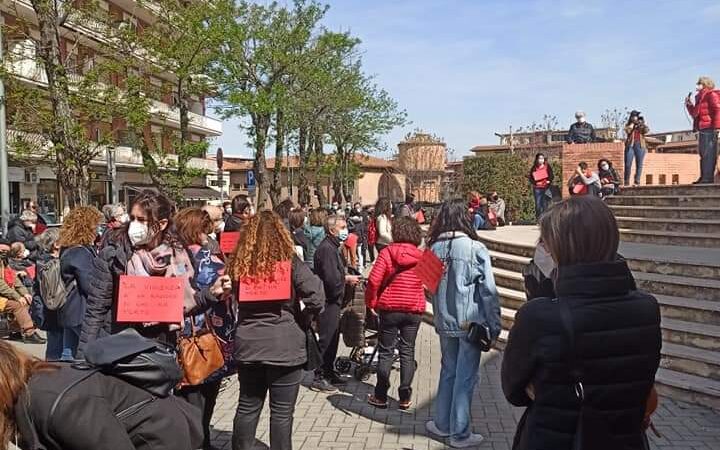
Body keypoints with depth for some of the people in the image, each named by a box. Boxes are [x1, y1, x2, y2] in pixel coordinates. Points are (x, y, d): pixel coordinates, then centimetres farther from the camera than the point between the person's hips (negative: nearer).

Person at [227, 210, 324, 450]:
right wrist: (301, 322, -1)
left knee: (248, 406, 17)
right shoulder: (289, 261, -10)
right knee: (282, 411, 7)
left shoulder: (239, 263, 1)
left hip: (248, 344, 4)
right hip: (285, 345, -4)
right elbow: (317, 297, -15)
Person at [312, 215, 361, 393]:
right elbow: (333, 280, -26)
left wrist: (346, 276, 3)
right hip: (328, 302, -11)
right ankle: (319, 378, 7)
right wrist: (347, 278, -9)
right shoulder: (327, 249, -19)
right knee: (327, 340, -3)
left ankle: (329, 372, 31)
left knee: (333, 338, 19)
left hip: (333, 301, 11)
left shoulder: (333, 248, 16)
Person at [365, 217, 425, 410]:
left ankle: (380, 396, 15)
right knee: (407, 351, 11)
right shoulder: (421, 256, -3)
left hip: (390, 309, -2)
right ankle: (405, 397, 15)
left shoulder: (387, 252, -10)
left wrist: (371, 303, -2)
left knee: (386, 352, 8)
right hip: (414, 310, 2)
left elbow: (373, 280, -13)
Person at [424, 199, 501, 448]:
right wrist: (495, 325, -3)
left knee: (447, 372, 19)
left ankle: (442, 423, 29)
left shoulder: (434, 248, 0)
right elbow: (488, 291, -12)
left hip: (445, 323, 5)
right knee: (465, 377, 6)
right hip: (471, 323, -4)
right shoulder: (476, 249, -14)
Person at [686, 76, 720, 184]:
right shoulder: (699, 98, 22)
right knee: (703, 154, 9)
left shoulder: (711, 95, -2)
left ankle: (708, 178, -14)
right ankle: (704, 177, 12)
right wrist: (689, 105, 14)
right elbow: (695, 114, 28)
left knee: (709, 154, -12)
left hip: (710, 129, -9)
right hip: (702, 130, 9)